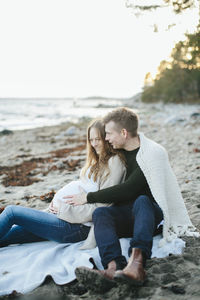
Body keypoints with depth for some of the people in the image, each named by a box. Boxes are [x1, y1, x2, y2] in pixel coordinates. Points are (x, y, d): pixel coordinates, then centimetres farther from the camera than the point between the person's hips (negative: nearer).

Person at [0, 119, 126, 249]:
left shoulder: (114, 162, -11)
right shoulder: (97, 161, 18)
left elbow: (102, 206, -16)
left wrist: (64, 208, -15)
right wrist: (57, 202, 1)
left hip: (76, 227, -8)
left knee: (11, 211, -6)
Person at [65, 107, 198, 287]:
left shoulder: (154, 153, -11)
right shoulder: (120, 152, 12)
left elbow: (128, 190, -18)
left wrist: (89, 197, -13)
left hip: (153, 214, -5)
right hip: (128, 214, 5)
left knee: (141, 201, -38)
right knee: (100, 213, -25)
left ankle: (137, 262, -57)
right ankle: (114, 266, -50)